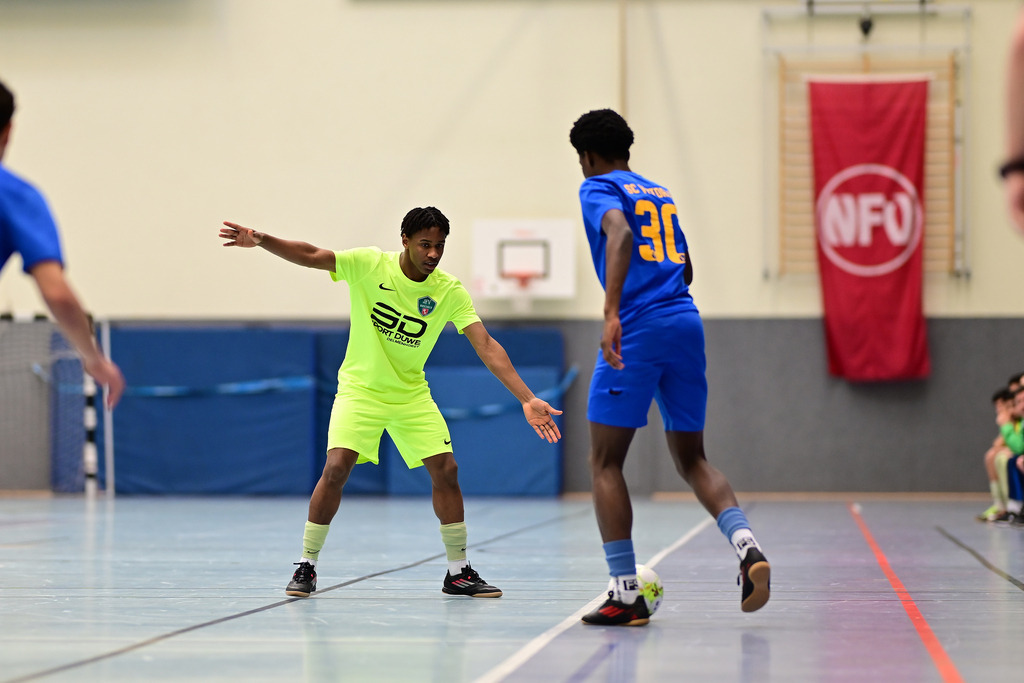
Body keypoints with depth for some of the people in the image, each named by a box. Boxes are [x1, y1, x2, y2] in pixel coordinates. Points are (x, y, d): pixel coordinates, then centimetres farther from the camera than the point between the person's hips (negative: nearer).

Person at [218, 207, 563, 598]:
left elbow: (487, 347, -16)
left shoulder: (450, 292, -12)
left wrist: (527, 400, -24)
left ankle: (458, 572, 9)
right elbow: (311, 256, -21)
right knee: (337, 467, -19)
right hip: (360, 389, -2)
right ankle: (306, 567, -4)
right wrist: (261, 240, -38)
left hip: (411, 394, 3)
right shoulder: (370, 265, -15)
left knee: (446, 469, -6)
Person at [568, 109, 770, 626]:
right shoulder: (660, 193, 24)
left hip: (637, 329, -6)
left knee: (605, 463, 2)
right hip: (686, 322, 7)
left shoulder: (598, 188, 3)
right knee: (691, 459, 15)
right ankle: (746, 544, -11)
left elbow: (620, 235, -19)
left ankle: (626, 595, -5)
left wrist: (612, 312, -29)